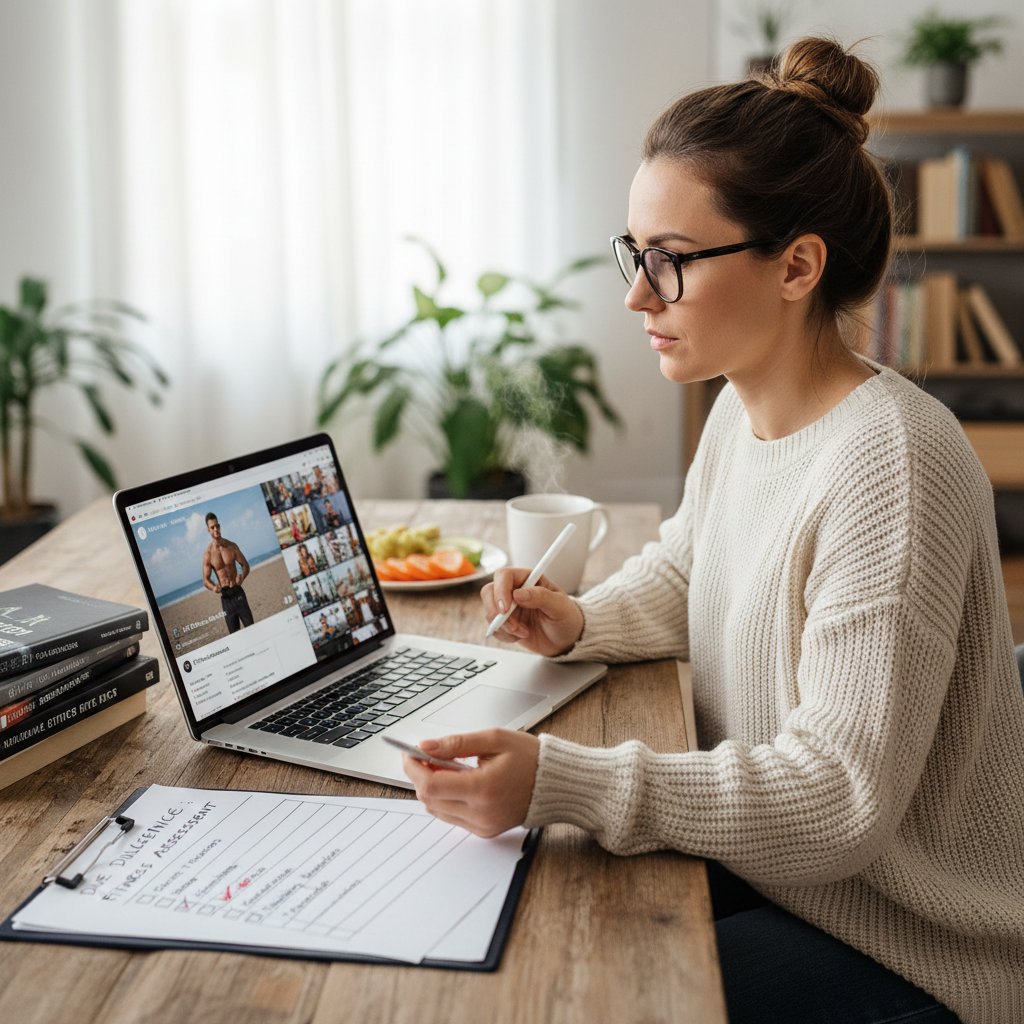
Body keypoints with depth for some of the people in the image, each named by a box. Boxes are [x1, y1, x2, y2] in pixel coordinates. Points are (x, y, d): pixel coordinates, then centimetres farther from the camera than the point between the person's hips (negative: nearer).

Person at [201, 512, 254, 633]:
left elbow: (245, 565, 7)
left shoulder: (232, 546, -1)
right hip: (225, 597, -1)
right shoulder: (208, 554, -7)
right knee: (234, 632, 3)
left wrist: (242, 577, -15)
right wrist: (214, 588, -23)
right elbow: (206, 580, -1)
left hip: (238, 592, 1)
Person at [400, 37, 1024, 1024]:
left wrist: (560, 784, -35)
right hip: (772, 860, 8)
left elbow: (842, 798, -28)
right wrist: (580, 623, -1)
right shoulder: (740, 412, 1)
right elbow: (679, 575, 20)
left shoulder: (890, 468, -28)